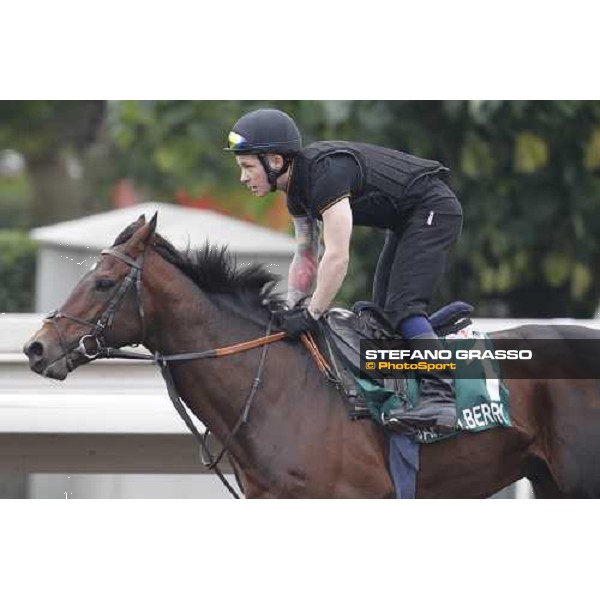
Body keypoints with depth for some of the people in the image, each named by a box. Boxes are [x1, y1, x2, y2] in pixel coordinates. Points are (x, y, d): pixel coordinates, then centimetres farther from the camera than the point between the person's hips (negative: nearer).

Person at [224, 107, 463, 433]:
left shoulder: (326, 171, -29)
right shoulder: (297, 187, 3)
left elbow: (337, 258, -32)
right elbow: (306, 260, 12)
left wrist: (310, 316, -25)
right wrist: (291, 314, 4)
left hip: (432, 210, -11)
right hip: (407, 223, 11)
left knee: (402, 306, -22)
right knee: (382, 312, 10)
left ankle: (440, 397, -29)